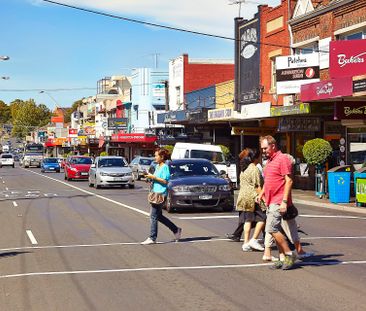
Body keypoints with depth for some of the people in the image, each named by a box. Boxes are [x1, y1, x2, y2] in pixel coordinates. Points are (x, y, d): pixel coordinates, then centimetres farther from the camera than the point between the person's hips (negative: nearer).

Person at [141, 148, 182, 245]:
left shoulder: (165, 167, -11)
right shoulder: (157, 166, 16)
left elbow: (165, 181, -18)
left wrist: (153, 177, -17)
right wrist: (150, 176, 9)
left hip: (161, 194, -10)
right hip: (155, 193, 10)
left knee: (153, 216, -8)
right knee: (158, 216, 14)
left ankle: (152, 238, -2)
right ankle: (176, 230, 24)